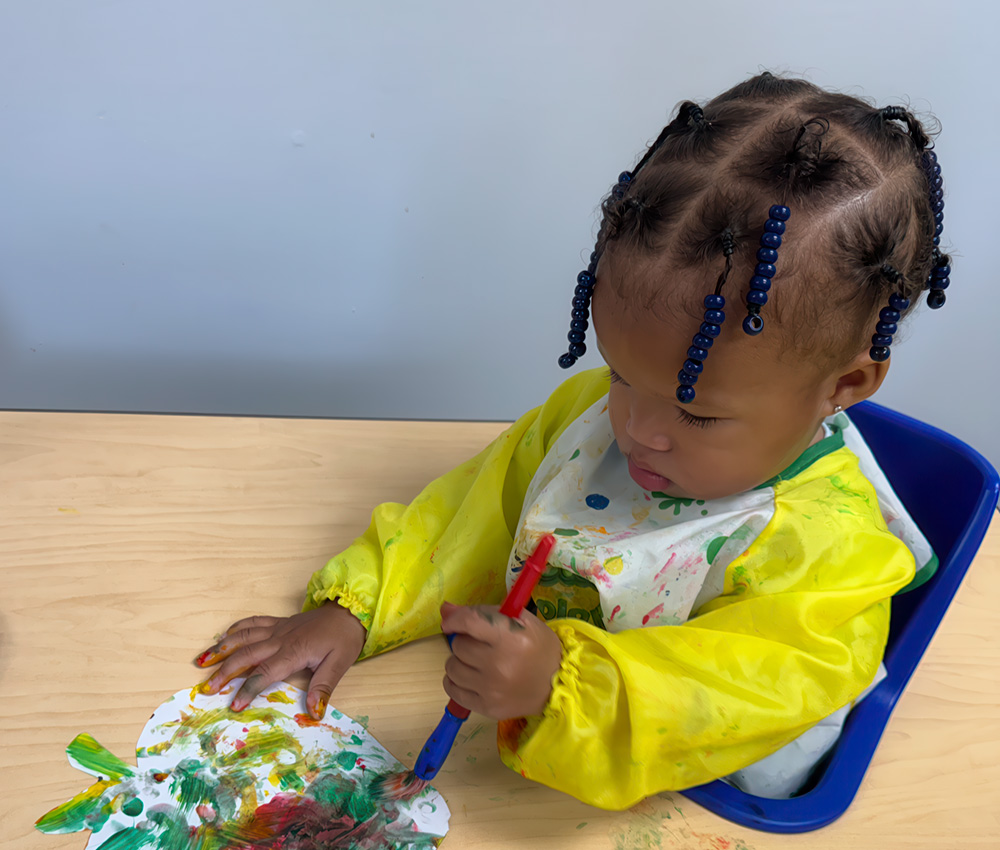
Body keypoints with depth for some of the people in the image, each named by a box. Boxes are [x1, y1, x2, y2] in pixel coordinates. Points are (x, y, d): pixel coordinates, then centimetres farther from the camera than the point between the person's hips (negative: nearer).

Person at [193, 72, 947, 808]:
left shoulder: (830, 552, -21)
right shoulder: (591, 409, -5)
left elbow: (730, 696, -27)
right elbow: (477, 510, 3)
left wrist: (562, 683, -40)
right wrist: (355, 610, -3)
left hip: (684, 811, -4)